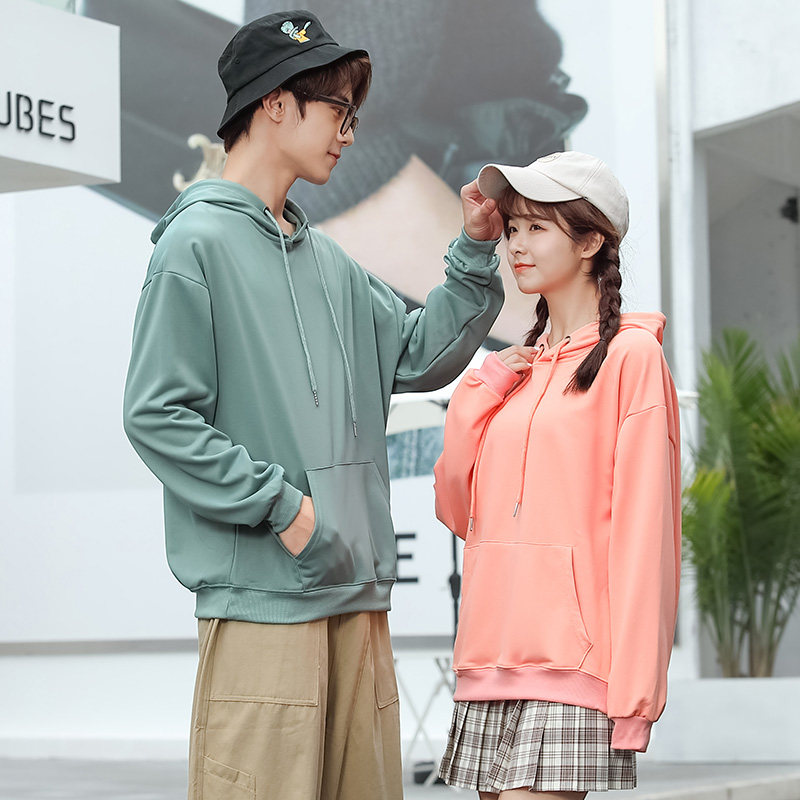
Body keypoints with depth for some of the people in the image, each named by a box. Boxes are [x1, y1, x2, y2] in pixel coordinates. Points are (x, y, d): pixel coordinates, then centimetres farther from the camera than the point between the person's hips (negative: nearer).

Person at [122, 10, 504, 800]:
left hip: (355, 592, 8)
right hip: (260, 597, -8)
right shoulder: (198, 244, -5)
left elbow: (421, 355, 23)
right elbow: (157, 416, -11)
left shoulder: (326, 261, 19)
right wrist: (280, 504, -15)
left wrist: (474, 252, 12)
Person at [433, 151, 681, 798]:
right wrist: (479, 395, 5)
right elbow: (457, 509, 17)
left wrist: (632, 691, -13)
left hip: (570, 662, -7)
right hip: (493, 657, 7)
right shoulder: (515, 368, 18)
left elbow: (641, 530, -8)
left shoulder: (630, 355, -3)